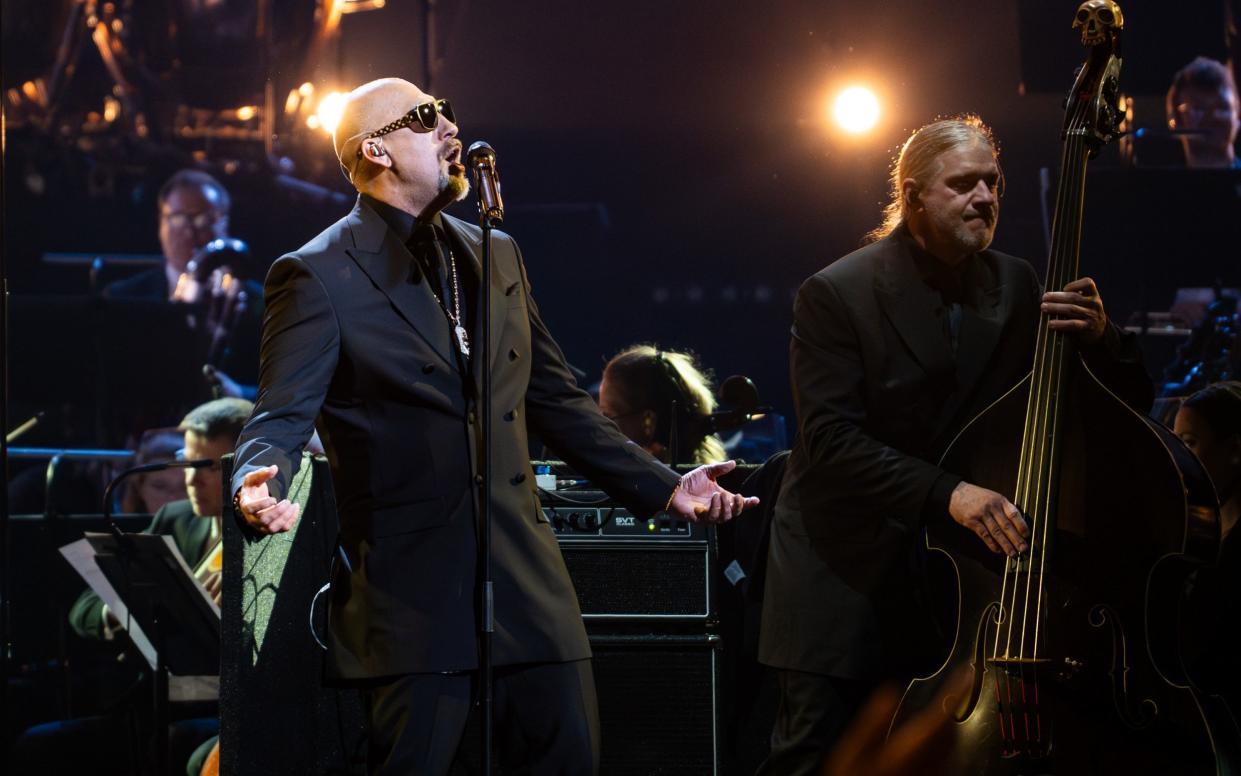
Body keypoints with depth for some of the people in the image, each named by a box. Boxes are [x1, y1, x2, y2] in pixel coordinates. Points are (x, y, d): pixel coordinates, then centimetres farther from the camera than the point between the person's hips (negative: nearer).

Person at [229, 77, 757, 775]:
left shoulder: (498, 256, 18)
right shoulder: (318, 275, -2)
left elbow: (556, 398, 22)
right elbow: (283, 416, -7)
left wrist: (660, 487, 17)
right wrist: (261, 484, -30)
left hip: (525, 578, 6)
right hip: (414, 580, -6)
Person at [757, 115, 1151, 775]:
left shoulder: (1016, 288, 5)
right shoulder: (835, 294, -9)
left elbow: (1130, 403, 6)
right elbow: (831, 439, -19)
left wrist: (1099, 338, -17)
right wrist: (946, 493, -32)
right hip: (848, 571, -4)